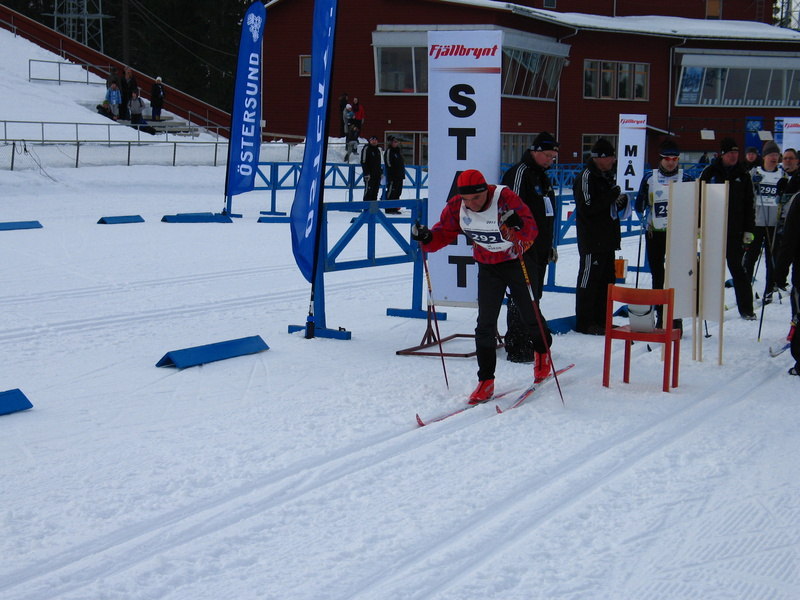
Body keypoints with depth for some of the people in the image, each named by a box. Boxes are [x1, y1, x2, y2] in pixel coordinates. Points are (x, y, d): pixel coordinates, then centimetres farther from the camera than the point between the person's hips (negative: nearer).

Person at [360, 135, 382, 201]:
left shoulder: (377, 150, 18)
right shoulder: (366, 149, -8)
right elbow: (364, 162, -14)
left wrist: (381, 172, 21)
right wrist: (366, 173, -21)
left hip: (377, 174, 8)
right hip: (369, 174, -8)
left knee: (375, 190, 8)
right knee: (368, 190, -12)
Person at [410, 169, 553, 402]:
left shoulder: (505, 199, -28)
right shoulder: (456, 208, -15)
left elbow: (531, 231, -34)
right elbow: (444, 233, -4)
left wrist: (517, 226, -56)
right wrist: (427, 238, -26)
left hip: (517, 263, -3)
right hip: (488, 267, 3)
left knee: (531, 316, 10)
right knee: (485, 324, -5)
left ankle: (543, 357, 39)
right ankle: (486, 380, 2)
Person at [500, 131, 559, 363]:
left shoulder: (542, 177, 20)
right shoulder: (520, 172, -11)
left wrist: (550, 246, 27)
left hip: (539, 250, 10)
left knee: (533, 296, 13)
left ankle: (529, 344, 20)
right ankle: (517, 350, -10)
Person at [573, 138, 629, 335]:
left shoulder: (608, 175, 16)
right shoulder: (586, 177, -14)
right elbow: (588, 207, -22)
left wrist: (621, 202, 5)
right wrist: (612, 196, -21)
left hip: (607, 238, 10)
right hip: (591, 239, -10)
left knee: (607, 280, 13)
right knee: (589, 279, -5)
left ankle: (600, 320, 21)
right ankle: (584, 323, 1)